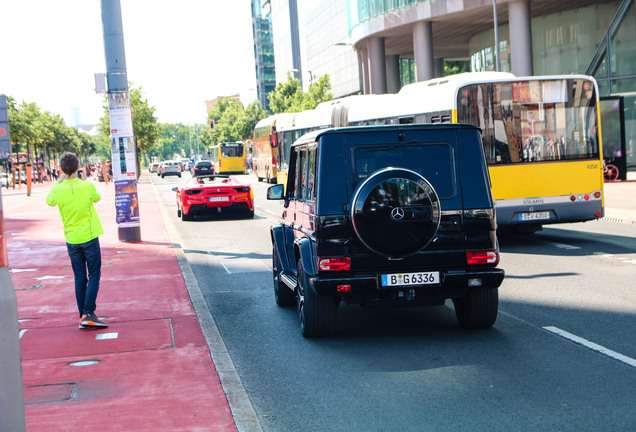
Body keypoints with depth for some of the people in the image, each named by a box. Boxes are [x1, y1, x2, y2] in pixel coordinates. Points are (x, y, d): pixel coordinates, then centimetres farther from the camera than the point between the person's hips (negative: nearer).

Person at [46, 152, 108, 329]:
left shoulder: (58, 190, -8)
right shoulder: (87, 186, -12)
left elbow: (49, 201, 15)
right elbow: (97, 198, 10)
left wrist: (59, 180, 20)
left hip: (71, 240, 3)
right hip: (89, 237, -3)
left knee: (80, 278, 10)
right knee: (94, 276, 2)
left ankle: (83, 316, 11)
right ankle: (88, 314, -8)